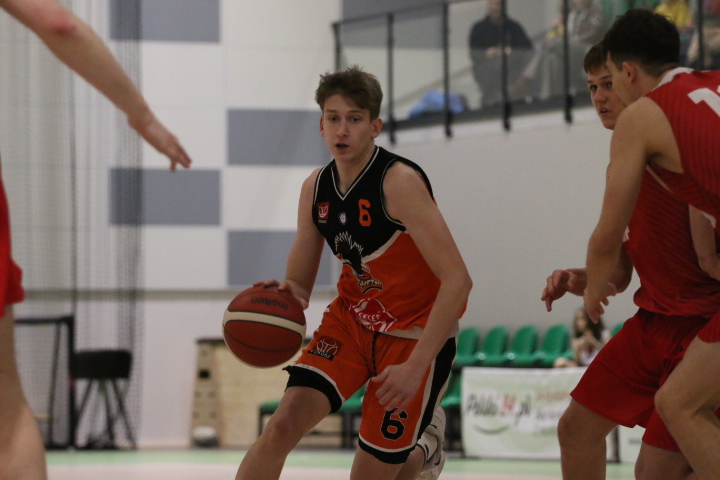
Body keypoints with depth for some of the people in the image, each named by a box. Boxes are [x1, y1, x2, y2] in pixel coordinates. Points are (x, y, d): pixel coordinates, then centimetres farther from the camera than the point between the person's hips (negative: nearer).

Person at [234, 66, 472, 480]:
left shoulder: (398, 182, -22)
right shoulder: (316, 188, -2)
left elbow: (458, 280, -26)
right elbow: (300, 284, 8)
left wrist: (416, 365, -30)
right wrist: (287, 294, -19)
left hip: (416, 334, -5)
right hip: (351, 319, 5)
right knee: (284, 424, -19)